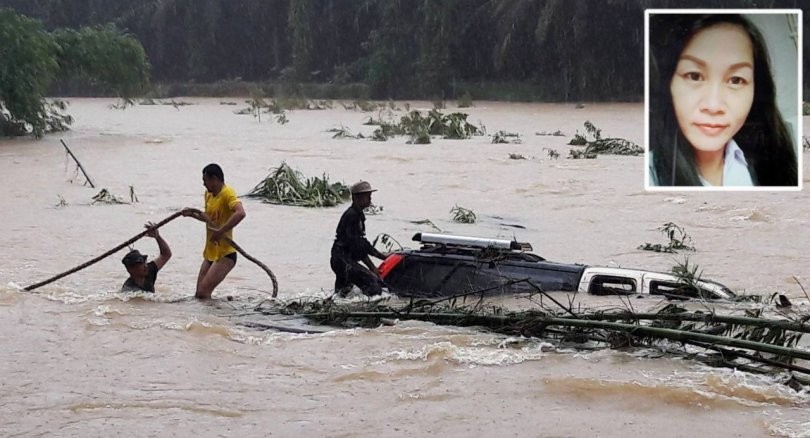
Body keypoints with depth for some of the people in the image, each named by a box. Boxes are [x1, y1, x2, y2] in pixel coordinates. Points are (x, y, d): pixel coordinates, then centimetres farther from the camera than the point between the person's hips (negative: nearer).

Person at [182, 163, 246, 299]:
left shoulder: (227, 193, -17)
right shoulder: (208, 194, 11)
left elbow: (240, 213, -36)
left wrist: (220, 232, -36)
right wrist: (193, 213, 8)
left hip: (225, 254, -9)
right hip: (210, 253, 9)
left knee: (203, 293, -18)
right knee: (198, 295, 9)